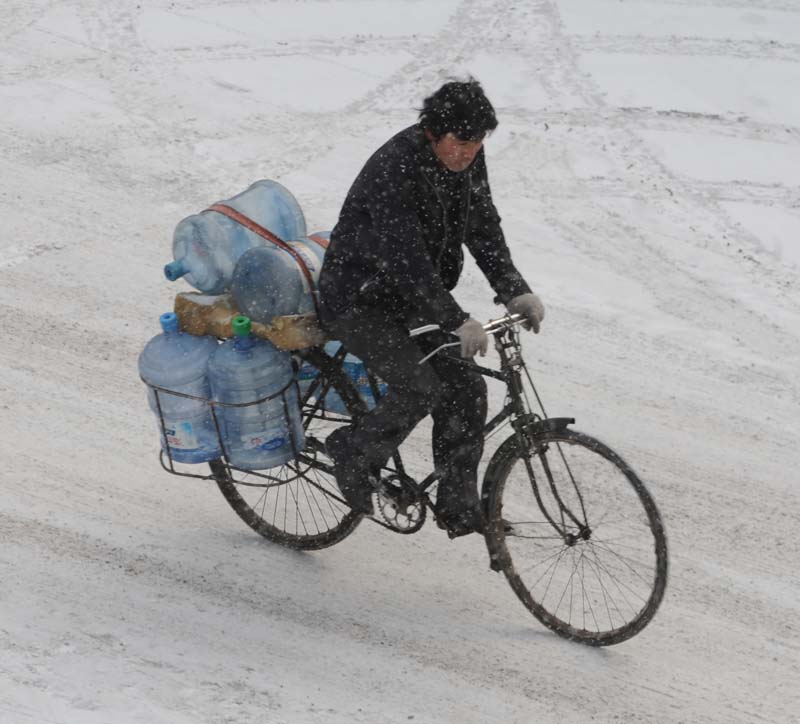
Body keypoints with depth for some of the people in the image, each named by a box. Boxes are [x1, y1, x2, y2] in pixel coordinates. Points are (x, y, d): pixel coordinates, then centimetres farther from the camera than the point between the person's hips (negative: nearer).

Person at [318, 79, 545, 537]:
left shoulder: (467, 159, -4)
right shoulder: (394, 168, -29)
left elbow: (484, 228, 4)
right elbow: (405, 256, -34)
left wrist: (515, 291, -8)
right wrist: (457, 321, -38)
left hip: (411, 299, 8)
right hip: (359, 302, -8)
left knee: (466, 389, -3)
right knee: (420, 390, -22)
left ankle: (459, 506, 7)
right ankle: (354, 455, 3)